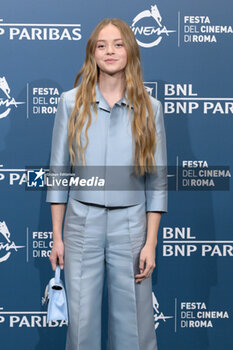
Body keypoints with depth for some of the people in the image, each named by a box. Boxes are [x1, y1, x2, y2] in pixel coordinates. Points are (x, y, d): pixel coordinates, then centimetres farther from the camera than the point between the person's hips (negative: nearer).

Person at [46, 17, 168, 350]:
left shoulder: (149, 108, 1)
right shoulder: (71, 102, 1)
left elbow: (157, 179, 2)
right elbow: (58, 171, 3)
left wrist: (151, 242, -3)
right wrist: (57, 236, 2)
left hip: (131, 224, 0)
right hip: (82, 222, 0)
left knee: (134, 321, 8)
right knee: (81, 318, 8)